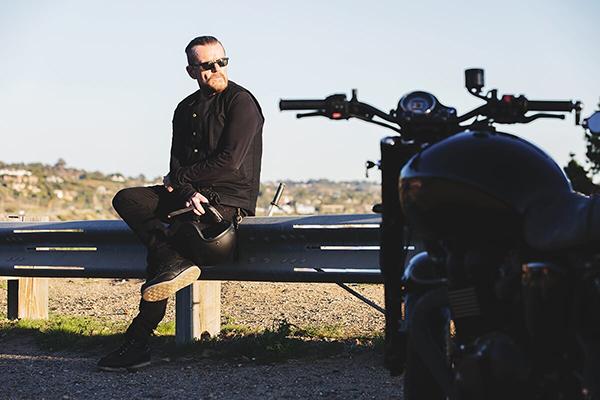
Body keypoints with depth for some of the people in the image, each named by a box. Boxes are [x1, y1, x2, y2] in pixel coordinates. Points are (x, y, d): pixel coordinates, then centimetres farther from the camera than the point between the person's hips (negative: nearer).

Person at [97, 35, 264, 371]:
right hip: (189, 193, 8)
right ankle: (174, 262, -32)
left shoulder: (241, 102, -6)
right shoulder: (186, 109, 15)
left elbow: (229, 161, -15)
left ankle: (139, 340, -16)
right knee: (127, 199, -14)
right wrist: (187, 192, -16)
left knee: (160, 246, -25)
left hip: (230, 198, -7)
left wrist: (180, 179, -5)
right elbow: (176, 165, 7)